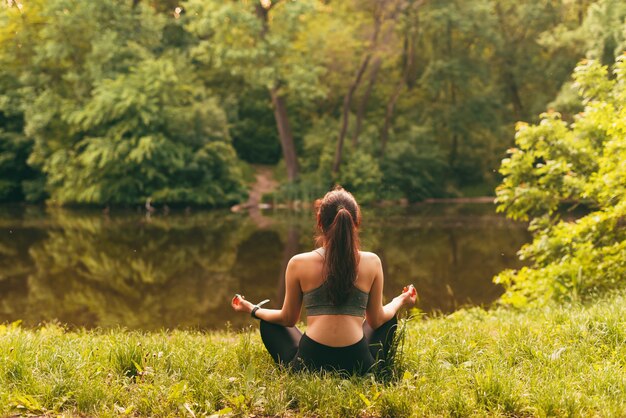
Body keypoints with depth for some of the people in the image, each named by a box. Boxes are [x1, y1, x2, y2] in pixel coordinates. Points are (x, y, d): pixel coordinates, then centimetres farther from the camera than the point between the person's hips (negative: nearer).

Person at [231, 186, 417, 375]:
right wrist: (401, 301, 30)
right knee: (389, 319, 31)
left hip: (309, 363, -1)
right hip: (359, 366, 1)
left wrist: (253, 309, 29)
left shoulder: (298, 263, -2)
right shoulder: (372, 262, -1)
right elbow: (376, 321, 9)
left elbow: (288, 319, 10)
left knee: (268, 323, 29)